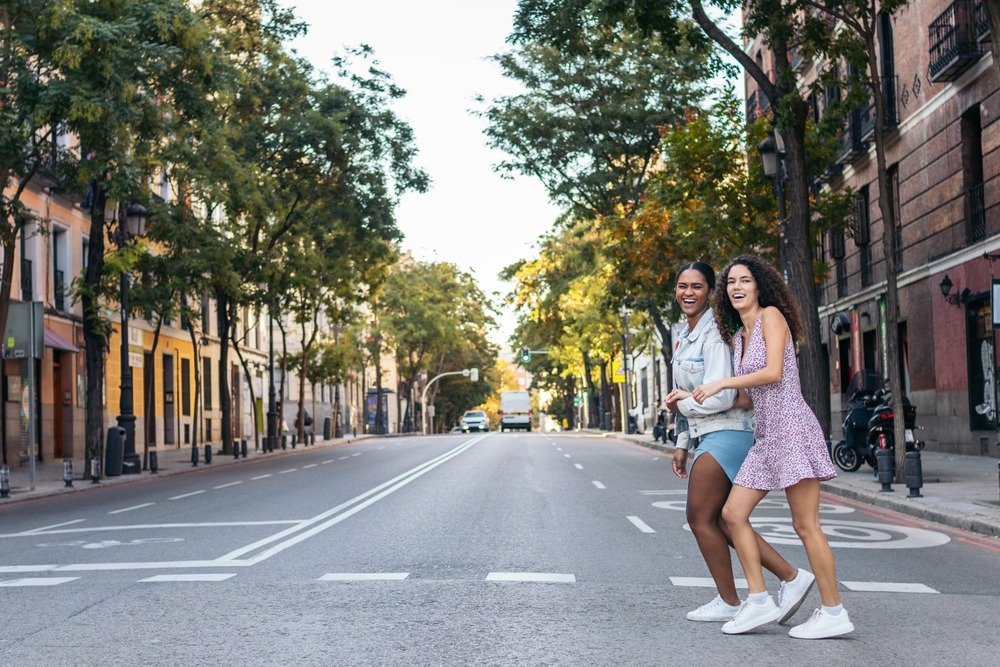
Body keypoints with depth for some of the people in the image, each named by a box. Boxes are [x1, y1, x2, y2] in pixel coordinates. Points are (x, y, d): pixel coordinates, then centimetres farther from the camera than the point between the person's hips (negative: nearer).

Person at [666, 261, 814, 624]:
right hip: (708, 436, 10)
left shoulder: (714, 334, -14)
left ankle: (728, 603, 10)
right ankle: (791, 577, 14)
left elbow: (719, 397, -21)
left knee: (701, 518, -2)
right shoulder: (685, 336, 16)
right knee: (719, 519, 11)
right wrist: (682, 444, 20)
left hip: (726, 434, -10)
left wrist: (679, 404, -6)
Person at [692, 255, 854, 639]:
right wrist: (689, 397, 20)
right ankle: (760, 602, 8)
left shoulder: (771, 315, -5)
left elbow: (773, 373, -16)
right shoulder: (737, 337, 18)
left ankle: (834, 613, 0)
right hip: (766, 435, 9)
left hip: (790, 426, -9)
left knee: (805, 525, -7)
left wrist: (720, 384, -11)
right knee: (733, 513, 4)